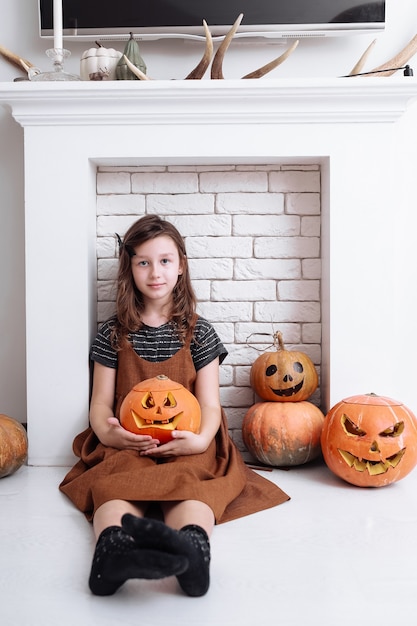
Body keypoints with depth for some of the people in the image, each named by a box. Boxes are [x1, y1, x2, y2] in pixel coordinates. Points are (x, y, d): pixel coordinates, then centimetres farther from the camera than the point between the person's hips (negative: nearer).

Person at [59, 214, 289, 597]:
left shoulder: (198, 333, 12)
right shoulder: (114, 334, 13)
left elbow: (210, 405, 5)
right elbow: (100, 404, 10)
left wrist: (201, 438, -20)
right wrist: (108, 431, -16)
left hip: (185, 448, 0)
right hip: (126, 447, 1)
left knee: (187, 481, -36)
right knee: (117, 483, -35)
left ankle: (193, 547, -66)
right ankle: (112, 548, -65)